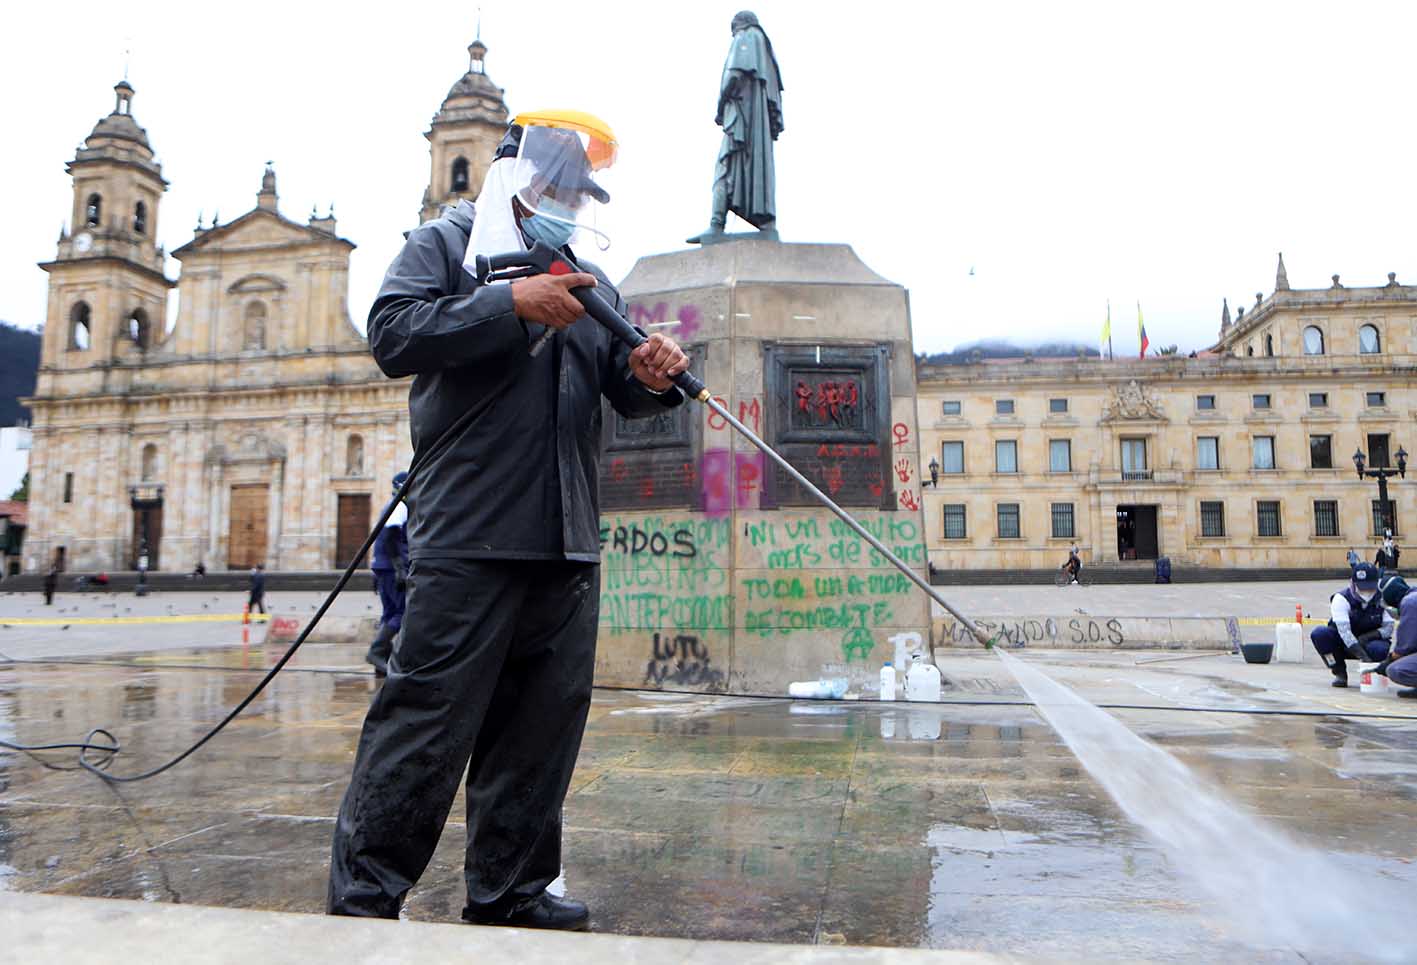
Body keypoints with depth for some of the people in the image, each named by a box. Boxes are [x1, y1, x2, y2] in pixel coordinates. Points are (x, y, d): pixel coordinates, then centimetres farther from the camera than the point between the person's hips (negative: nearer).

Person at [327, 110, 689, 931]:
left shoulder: (594, 284, 24)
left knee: (544, 721, 9)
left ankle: (509, 889, 23)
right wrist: (510, 303, -16)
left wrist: (650, 377, -7)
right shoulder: (445, 243, 8)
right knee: (429, 717, -5)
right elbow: (393, 333, -9)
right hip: (469, 534, -6)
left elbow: (620, 389, 17)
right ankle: (363, 894, 11)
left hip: (569, 545, 6)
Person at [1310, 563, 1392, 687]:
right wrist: (1364, 657, -42)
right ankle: (1340, 673, -10)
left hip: (1369, 642, 1)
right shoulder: (1341, 598, -22)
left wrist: (1367, 637, -27)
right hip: (1344, 644, -1)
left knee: (1381, 649, -35)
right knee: (1319, 634, -31)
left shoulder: (1382, 599, -12)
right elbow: (1344, 630, -32)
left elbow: (1388, 628, -9)